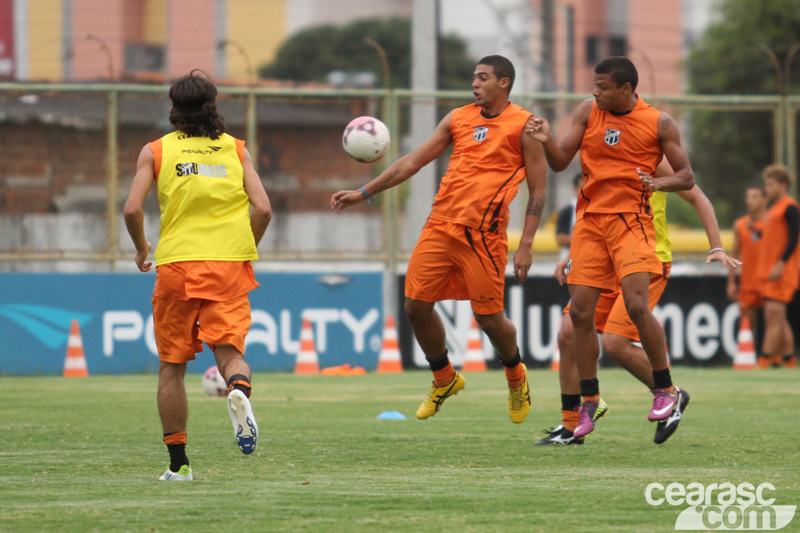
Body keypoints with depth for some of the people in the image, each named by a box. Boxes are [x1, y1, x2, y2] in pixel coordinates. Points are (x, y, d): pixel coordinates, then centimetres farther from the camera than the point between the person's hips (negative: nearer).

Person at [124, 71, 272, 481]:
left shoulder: (156, 151, 5)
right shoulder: (236, 149, 10)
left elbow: (132, 209, -6)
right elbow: (263, 208, 0)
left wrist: (141, 248, 12)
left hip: (176, 264, -1)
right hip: (229, 263, 1)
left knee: (171, 365, 10)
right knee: (229, 350, -2)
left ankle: (178, 462, 10)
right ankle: (239, 387, -39)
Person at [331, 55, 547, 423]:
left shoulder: (523, 126, 0)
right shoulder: (458, 119, 15)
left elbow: (538, 191, 1)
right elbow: (413, 161, 17)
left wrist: (525, 246, -7)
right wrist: (363, 193, 12)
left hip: (483, 233, -5)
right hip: (440, 224, 5)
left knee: (489, 318, -3)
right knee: (416, 305, 0)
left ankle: (516, 376, 27)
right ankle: (444, 379, 22)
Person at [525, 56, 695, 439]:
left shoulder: (659, 123, -2)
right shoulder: (588, 112, 6)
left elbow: (687, 177, 2)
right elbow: (560, 163, 6)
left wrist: (661, 183, -19)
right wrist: (546, 141, -14)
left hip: (631, 220, -4)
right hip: (589, 220, 4)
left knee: (637, 304, -19)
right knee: (580, 312, -1)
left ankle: (665, 389, -2)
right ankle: (589, 404, 11)